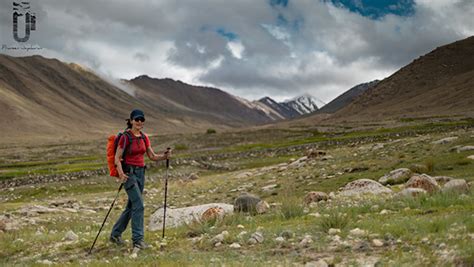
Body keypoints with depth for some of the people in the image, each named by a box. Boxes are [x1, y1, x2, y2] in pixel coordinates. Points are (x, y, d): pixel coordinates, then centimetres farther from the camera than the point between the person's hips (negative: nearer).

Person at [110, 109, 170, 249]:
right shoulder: (125, 137, -10)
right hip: (129, 173, -7)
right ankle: (138, 239, -10)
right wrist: (121, 173, -28)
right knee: (139, 205, -14)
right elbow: (117, 158, -11)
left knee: (131, 207, 13)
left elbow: (152, 156, 11)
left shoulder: (144, 137, 9)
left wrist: (165, 156, -8)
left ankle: (115, 234, 28)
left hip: (141, 173, 7)